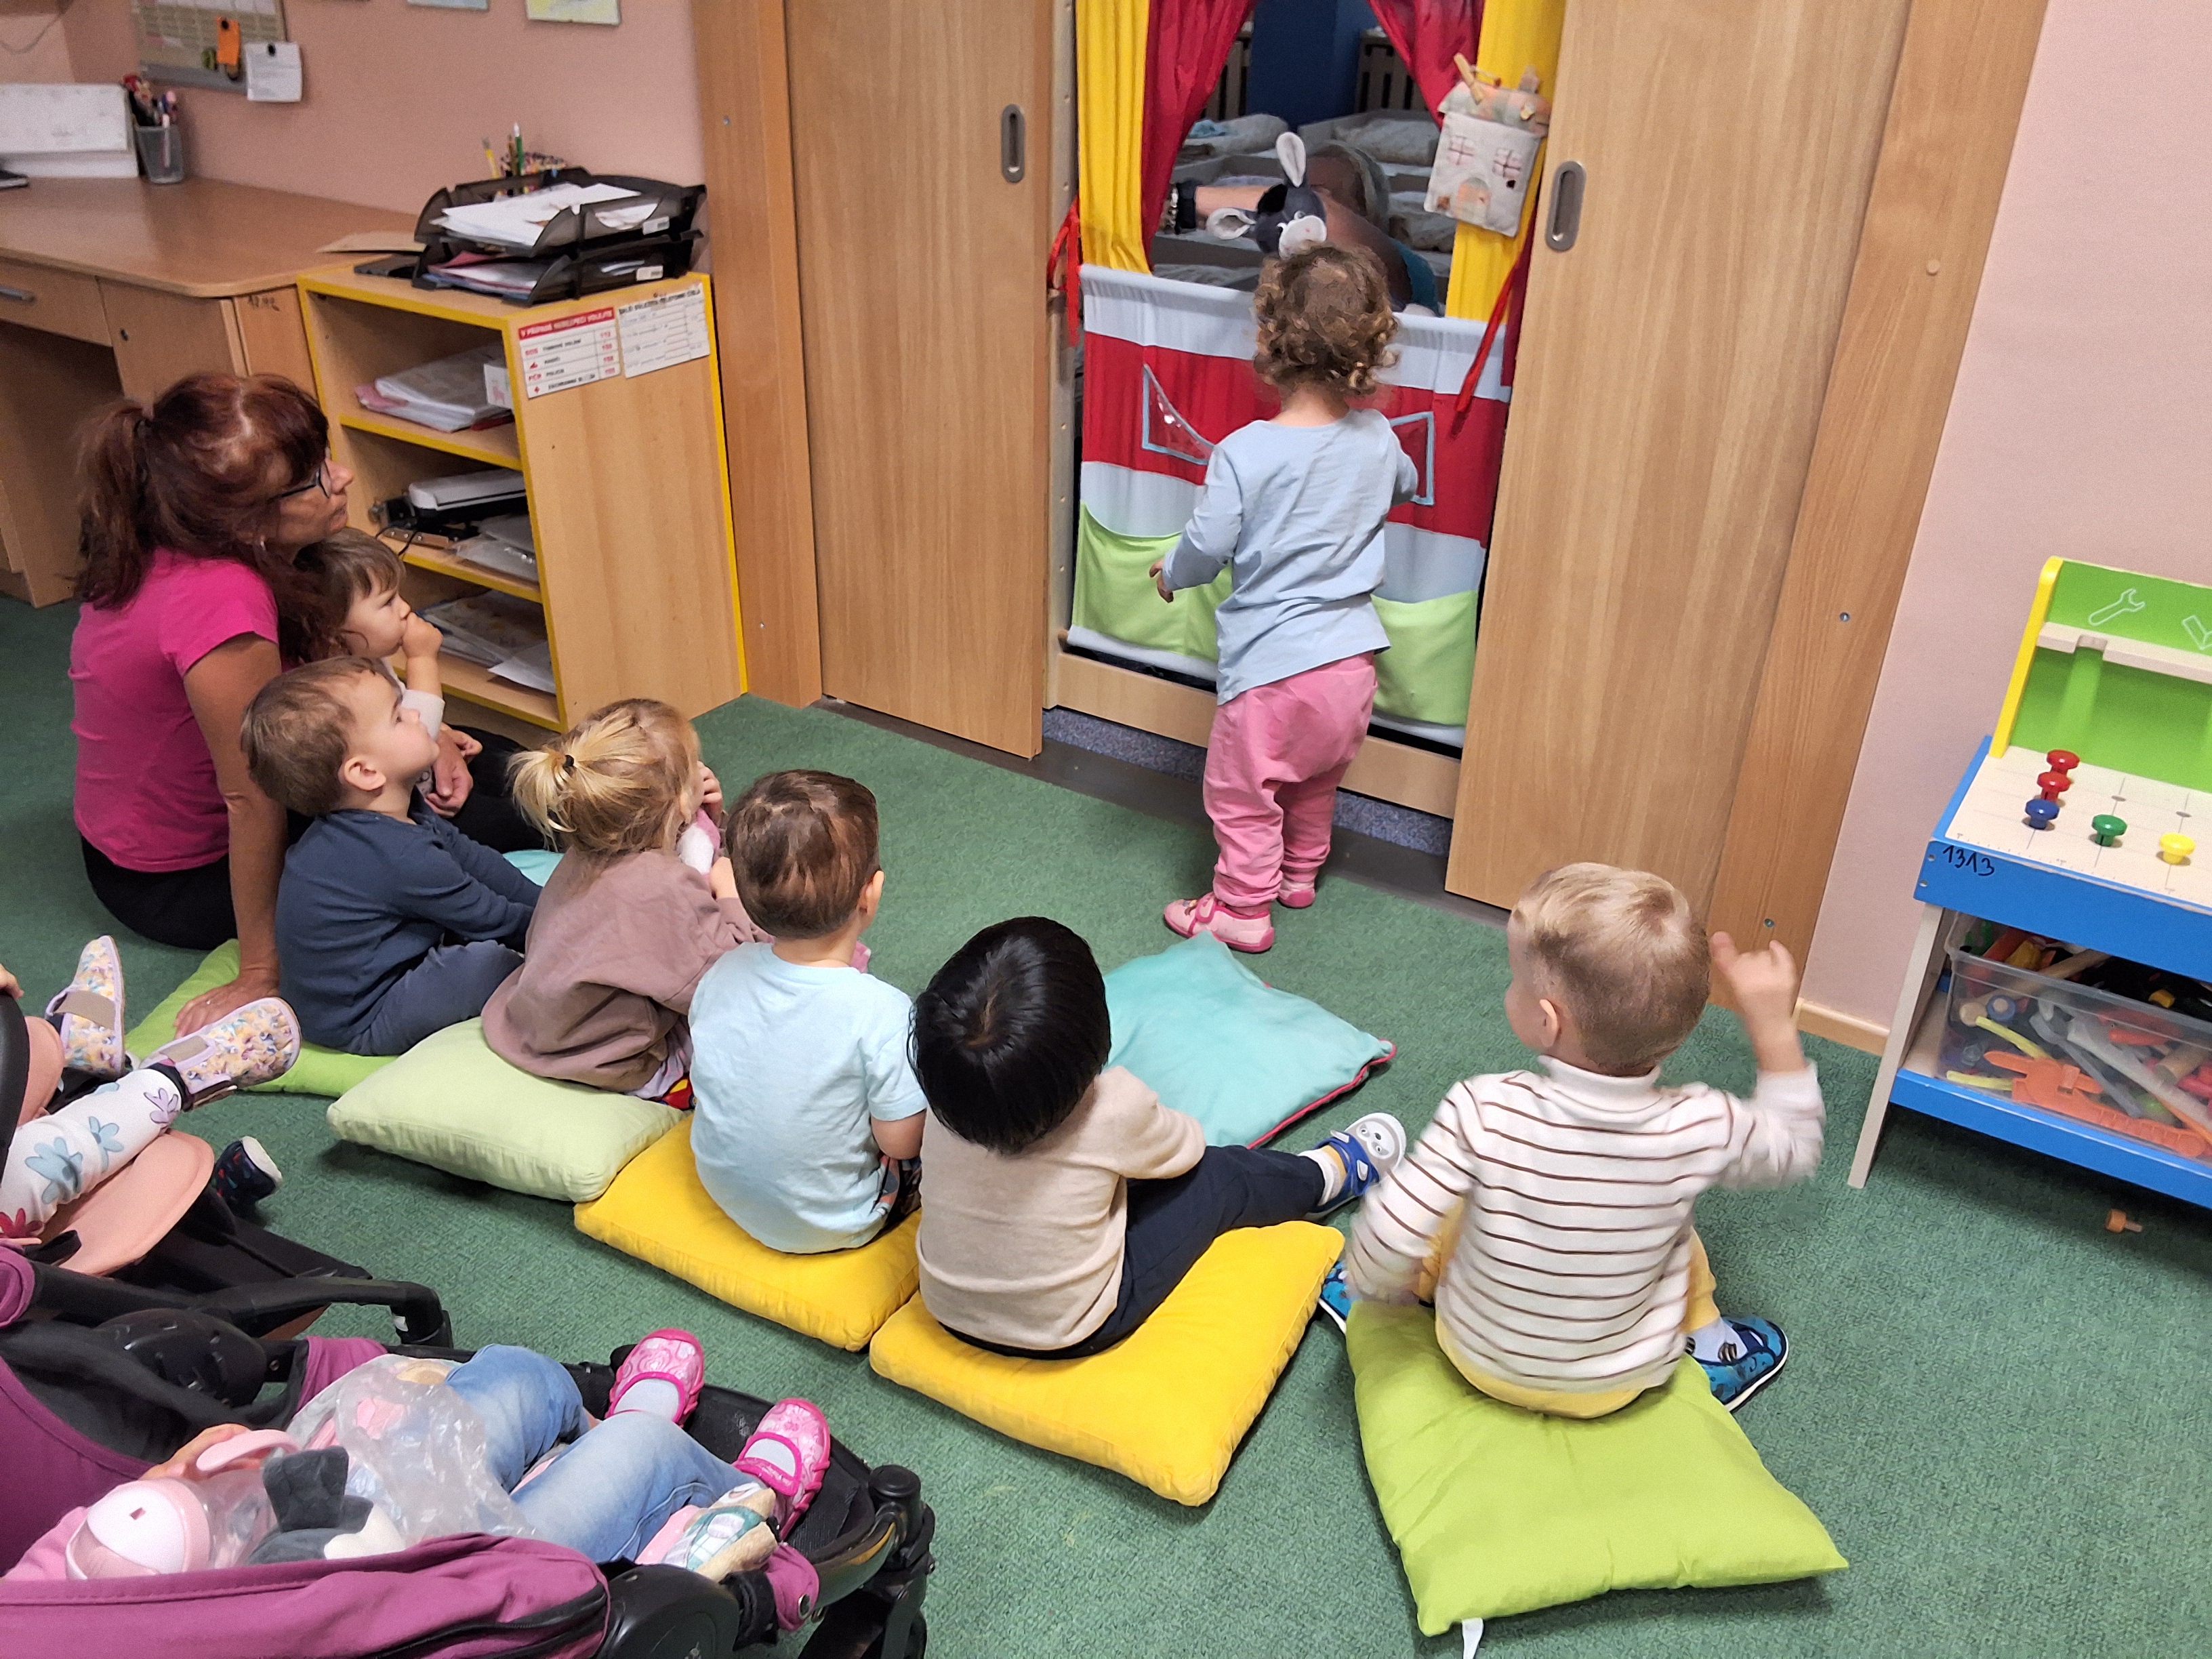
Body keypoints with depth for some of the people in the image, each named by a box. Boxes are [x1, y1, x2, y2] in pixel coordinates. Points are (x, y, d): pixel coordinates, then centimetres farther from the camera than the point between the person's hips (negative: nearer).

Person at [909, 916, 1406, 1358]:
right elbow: (1188, 1149, -6)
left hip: (947, 1311, 4)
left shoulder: (944, 1102, -17)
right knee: (1217, 1177, 8)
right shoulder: (1112, 1112, -28)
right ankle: (1329, 1174, 37)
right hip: (1068, 1336, -4)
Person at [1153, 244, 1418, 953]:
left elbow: (1208, 546, -13)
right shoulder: (1377, 440, -3)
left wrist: (1170, 572, 9)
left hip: (1273, 663, -6)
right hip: (1353, 657, 6)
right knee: (1317, 781, 27)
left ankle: (1242, 908, 26)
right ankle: (1300, 873, 46)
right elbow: (1404, 483, 20)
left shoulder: (1244, 453, -19)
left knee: (1243, 789, 14)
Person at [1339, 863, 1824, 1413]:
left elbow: (1389, 1239, -27)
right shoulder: (1699, 1128, -27)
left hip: (1480, 1361, -1)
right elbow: (1794, 1146, -5)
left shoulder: (1483, 1113, -34)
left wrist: (1374, 1286, -6)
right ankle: (1705, 1356, 33)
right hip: (1620, 1384, 1)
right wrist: (1773, 1022, -6)